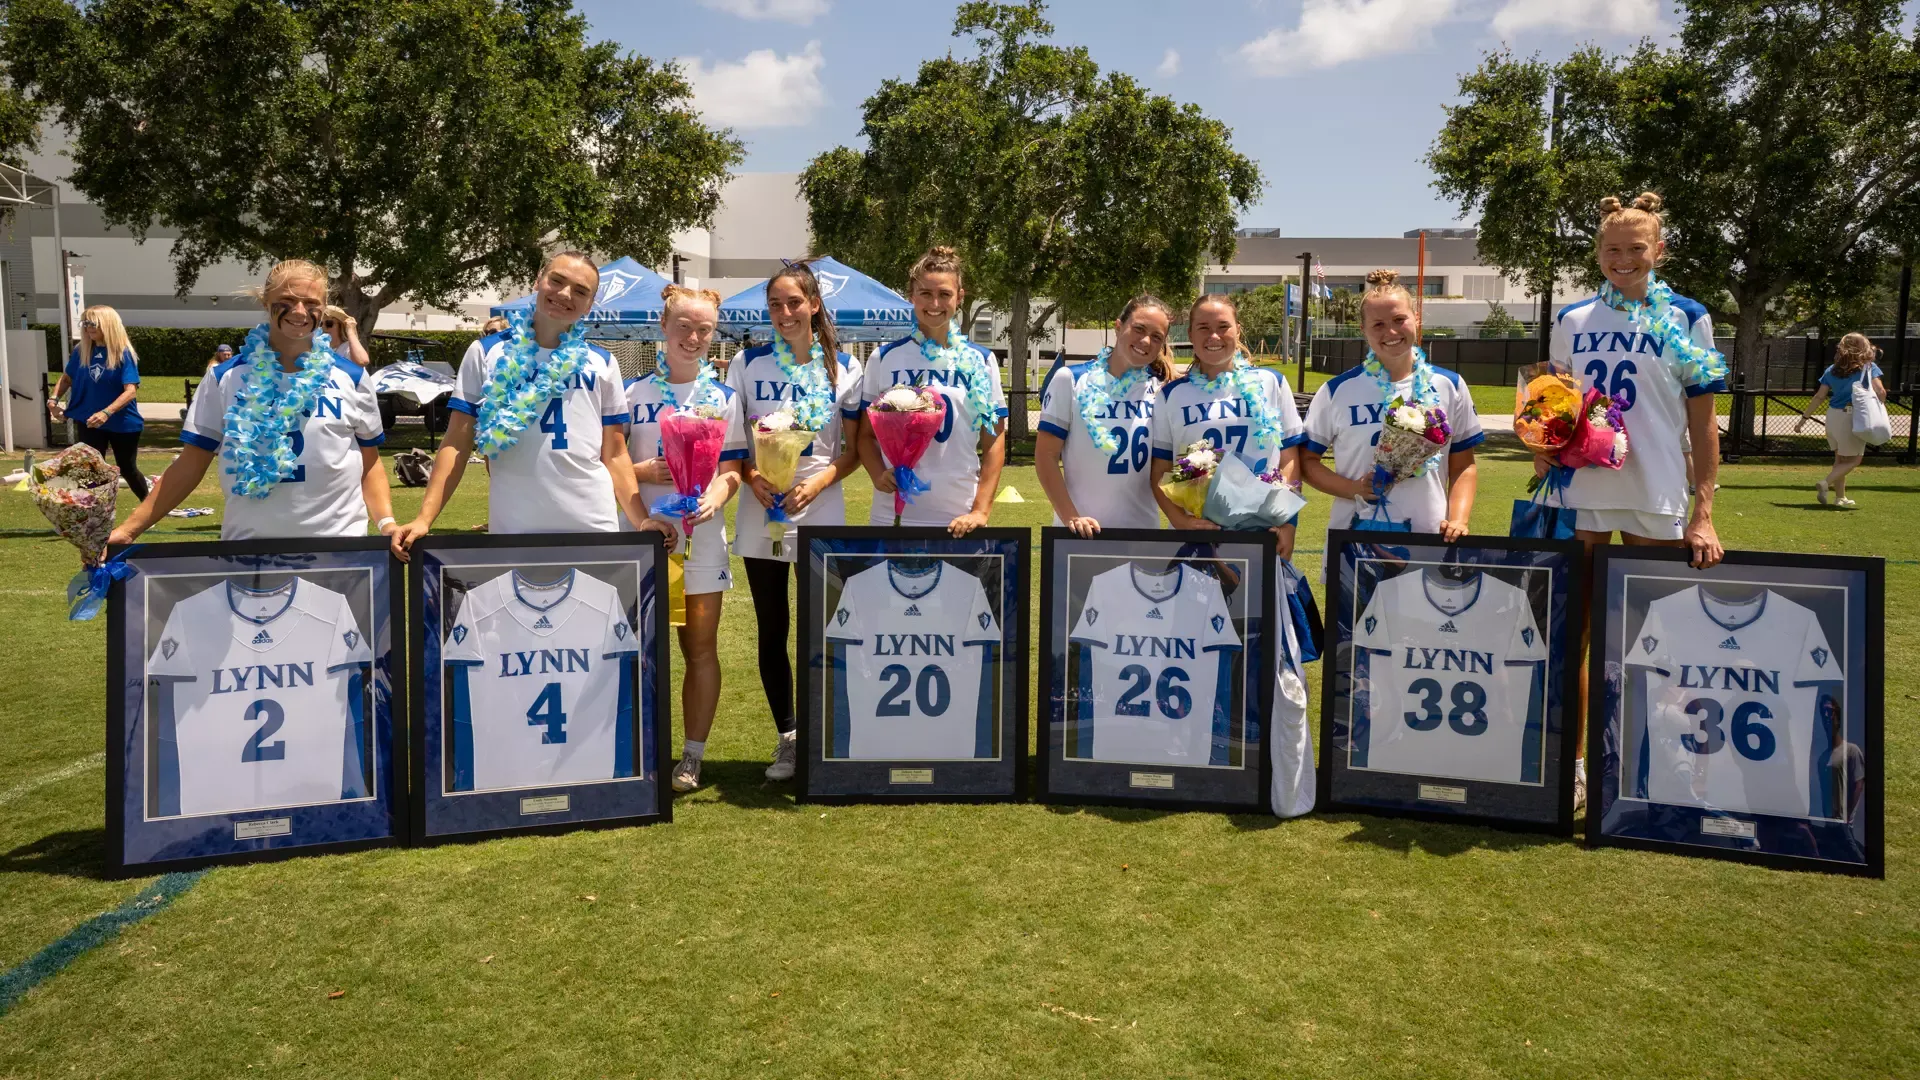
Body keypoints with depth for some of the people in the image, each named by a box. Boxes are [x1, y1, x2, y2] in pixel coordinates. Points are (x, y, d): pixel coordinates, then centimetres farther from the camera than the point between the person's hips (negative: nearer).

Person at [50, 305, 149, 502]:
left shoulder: (123, 353, -15)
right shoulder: (81, 351, -2)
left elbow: (131, 391, -23)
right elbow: (67, 378, 14)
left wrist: (106, 413, -35)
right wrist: (53, 399, -5)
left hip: (123, 423, -3)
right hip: (88, 422, 3)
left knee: (127, 469, 13)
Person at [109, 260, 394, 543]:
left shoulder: (351, 378, 2)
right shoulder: (225, 378, 2)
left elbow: (370, 464, 6)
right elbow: (190, 464, 4)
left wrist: (387, 523, -10)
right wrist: (128, 529, -3)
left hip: (338, 546, 0)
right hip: (248, 546, 1)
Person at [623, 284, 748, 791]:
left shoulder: (724, 397, 7)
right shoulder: (633, 392, 5)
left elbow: (732, 467, 3)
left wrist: (716, 494, -18)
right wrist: (645, 472, -15)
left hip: (702, 533, 1)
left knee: (701, 648, 5)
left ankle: (692, 756, 15)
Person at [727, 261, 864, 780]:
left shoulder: (845, 368, 2)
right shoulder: (747, 364, 3)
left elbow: (853, 449, 3)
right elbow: (728, 440, 6)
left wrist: (817, 483, -14)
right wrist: (752, 477, -14)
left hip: (821, 516, -1)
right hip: (761, 515, 1)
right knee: (772, 630, 7)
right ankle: (786, 737, 20)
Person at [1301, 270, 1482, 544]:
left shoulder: (1449, 386, 4)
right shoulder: (1337, 390, -2)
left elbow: (1463, 466, 8)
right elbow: (1306, 459, 3)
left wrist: (1458, 520, -7)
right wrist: (1352, 489, -12)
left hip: (1429, 536, 1)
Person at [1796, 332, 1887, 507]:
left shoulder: (1832, 370, 9)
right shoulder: (1869, 367, -2)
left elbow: (1819, 397, 5)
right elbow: (1880, 391, -13)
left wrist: (1804, 418, 10)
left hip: (1833, 416, 5)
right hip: (1853, 418, -5)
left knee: (1840, 458, 18)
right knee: (1854, 460, 6)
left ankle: (1840, 497, 21)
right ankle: (1825, 483, -16)